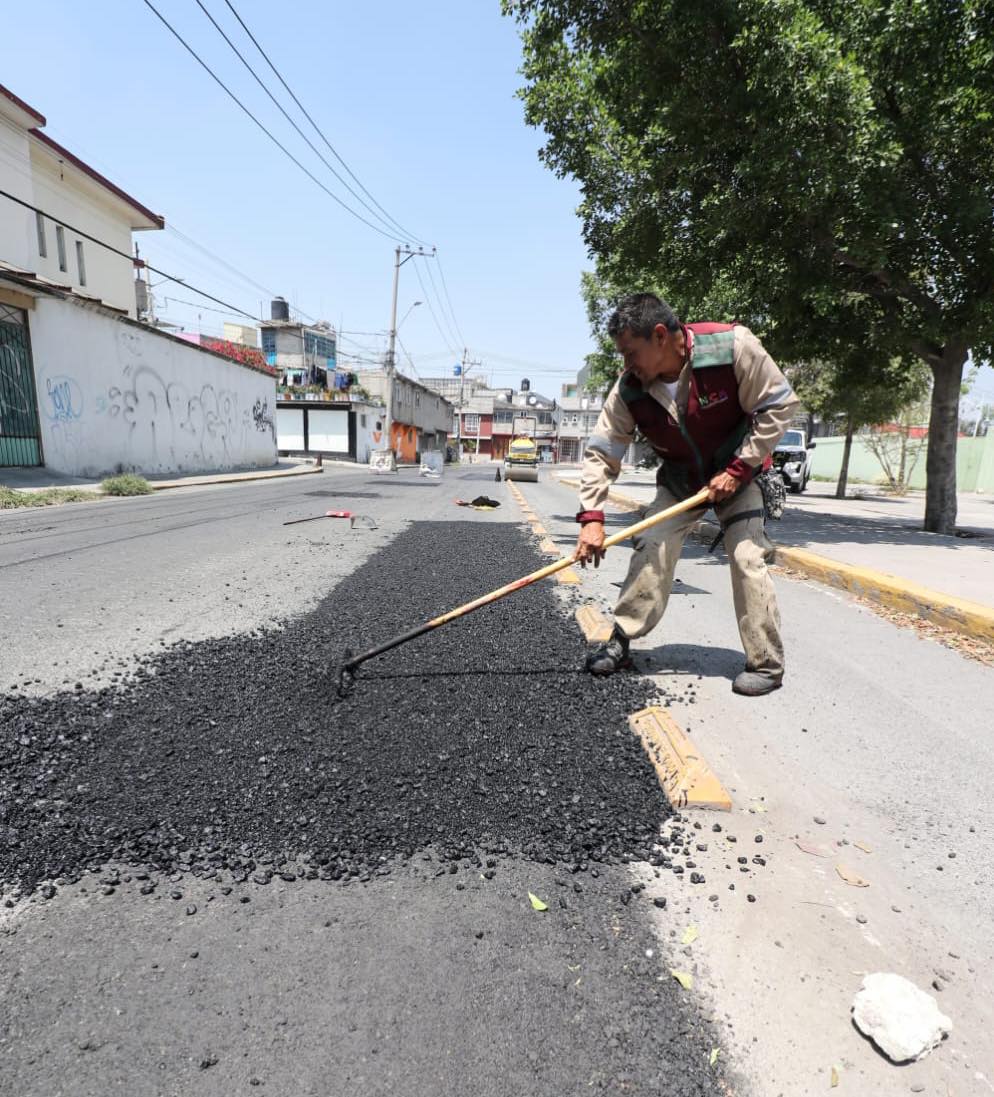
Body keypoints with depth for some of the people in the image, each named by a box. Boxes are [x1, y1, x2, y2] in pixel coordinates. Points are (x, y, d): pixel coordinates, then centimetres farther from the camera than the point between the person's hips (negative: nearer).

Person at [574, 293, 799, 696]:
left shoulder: (732, 345, -29)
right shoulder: (629, 389, -20)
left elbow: (779, 405, -19)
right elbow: (601, 453, -15)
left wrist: (738, 469, -21)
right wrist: (592, 517, -25)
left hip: (737, 473, -2)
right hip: (679, 481, 3)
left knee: (747, 558, -13)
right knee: (651, 548, -10)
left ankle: (767, 664, 2)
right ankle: (620, 643, 4)